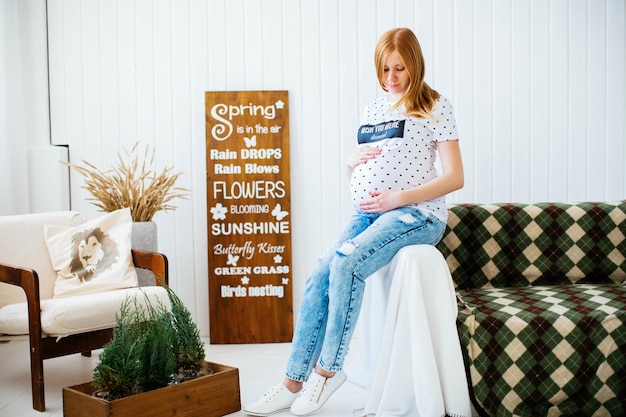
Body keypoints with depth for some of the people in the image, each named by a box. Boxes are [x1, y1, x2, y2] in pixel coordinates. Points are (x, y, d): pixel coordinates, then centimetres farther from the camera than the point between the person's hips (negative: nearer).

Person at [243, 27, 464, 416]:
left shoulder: (436, 106, 1)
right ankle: (294, 383, -9)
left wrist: (399, 197, -16)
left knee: (346, 264, -30)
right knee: (318, 279, -15)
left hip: (417, 213, -6)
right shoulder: (374, 108, 19)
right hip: (367, 213, 6)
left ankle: (329, 368, -16)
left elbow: (455, 177, -6)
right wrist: (352, 162, 2)